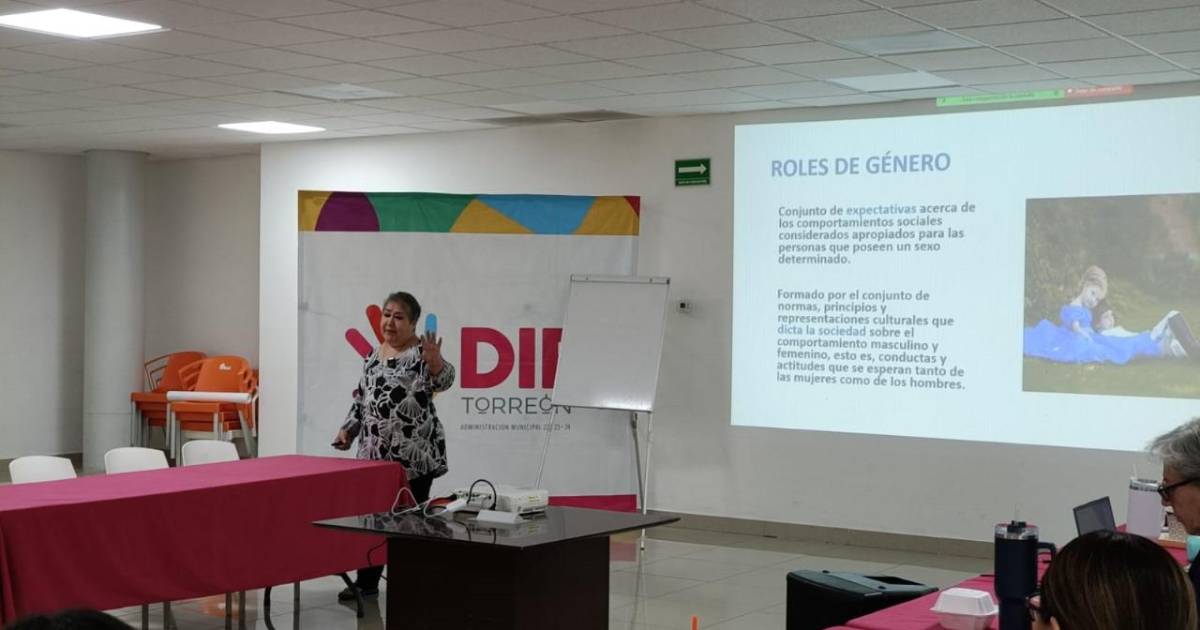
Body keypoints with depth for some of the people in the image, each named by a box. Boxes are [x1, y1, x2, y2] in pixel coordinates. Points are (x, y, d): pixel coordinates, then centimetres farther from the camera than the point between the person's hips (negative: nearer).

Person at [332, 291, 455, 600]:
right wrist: (348, 429, 11)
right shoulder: (373, 355, 13)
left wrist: (435, 360, -46)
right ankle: (366, 582, 19)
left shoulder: (421, 352, -8)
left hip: (415, 455, -6)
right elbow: (362, 399, 21)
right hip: (376, 452, 6)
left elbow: (443, 379, -27)